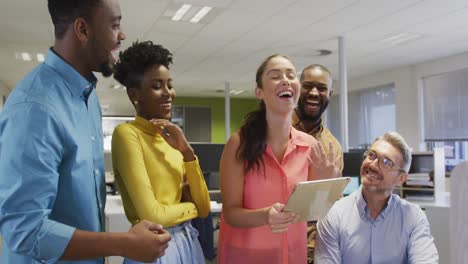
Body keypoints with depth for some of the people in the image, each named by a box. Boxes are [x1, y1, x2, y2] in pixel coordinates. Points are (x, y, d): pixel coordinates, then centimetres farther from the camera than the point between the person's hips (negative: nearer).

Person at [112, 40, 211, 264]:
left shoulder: (170, 137, 8)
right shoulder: (127, 133, -13)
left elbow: (204, 208, 3)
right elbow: (152, 215, -21)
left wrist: (187, 152, -8)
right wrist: (190, 206, -2)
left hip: (188, 242, 7)